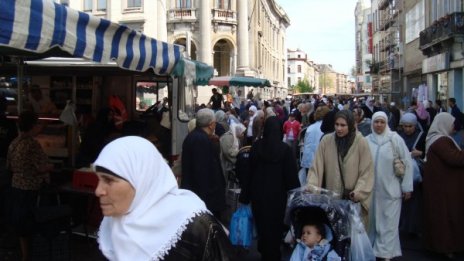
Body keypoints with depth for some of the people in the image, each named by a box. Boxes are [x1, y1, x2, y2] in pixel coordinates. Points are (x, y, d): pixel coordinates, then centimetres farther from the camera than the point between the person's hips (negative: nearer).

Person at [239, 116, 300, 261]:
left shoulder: (256, 146, -8)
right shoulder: (285, 149, -15)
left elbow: (249, 171, -2)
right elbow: (291, 175, -12)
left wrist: (245, 195, 6)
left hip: (259, 193, 2)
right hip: (277, 194, -2)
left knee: (262, 224, 18)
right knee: (275, 226, 13)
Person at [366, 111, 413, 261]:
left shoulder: (395, 139, -6)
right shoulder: (367, 140, -1)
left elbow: (407, 163, -4)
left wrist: (407, 187, -4)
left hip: (390, 189, -2)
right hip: (371, 189, 2)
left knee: (388, 222, 1)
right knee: (372, 220, 12)